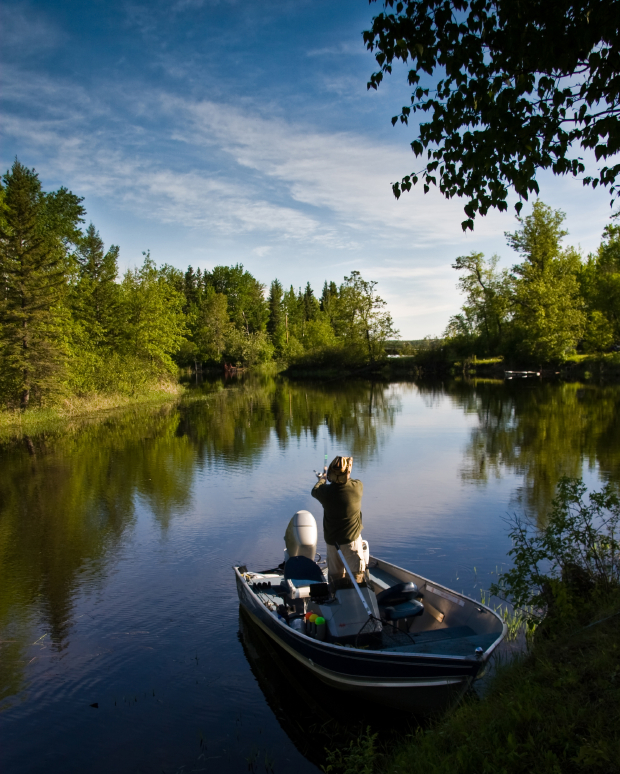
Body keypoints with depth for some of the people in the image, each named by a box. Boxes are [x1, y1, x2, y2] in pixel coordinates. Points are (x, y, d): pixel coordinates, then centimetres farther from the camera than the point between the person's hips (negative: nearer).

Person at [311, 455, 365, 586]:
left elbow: (314, 490, 11)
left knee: (335, 575, 16)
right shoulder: (357, 486, -16)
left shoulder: (325, 491, -13)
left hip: (331, 540, 2)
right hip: (352, 539, -2)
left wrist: (323, 477, 30)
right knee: (357, 575, 7)